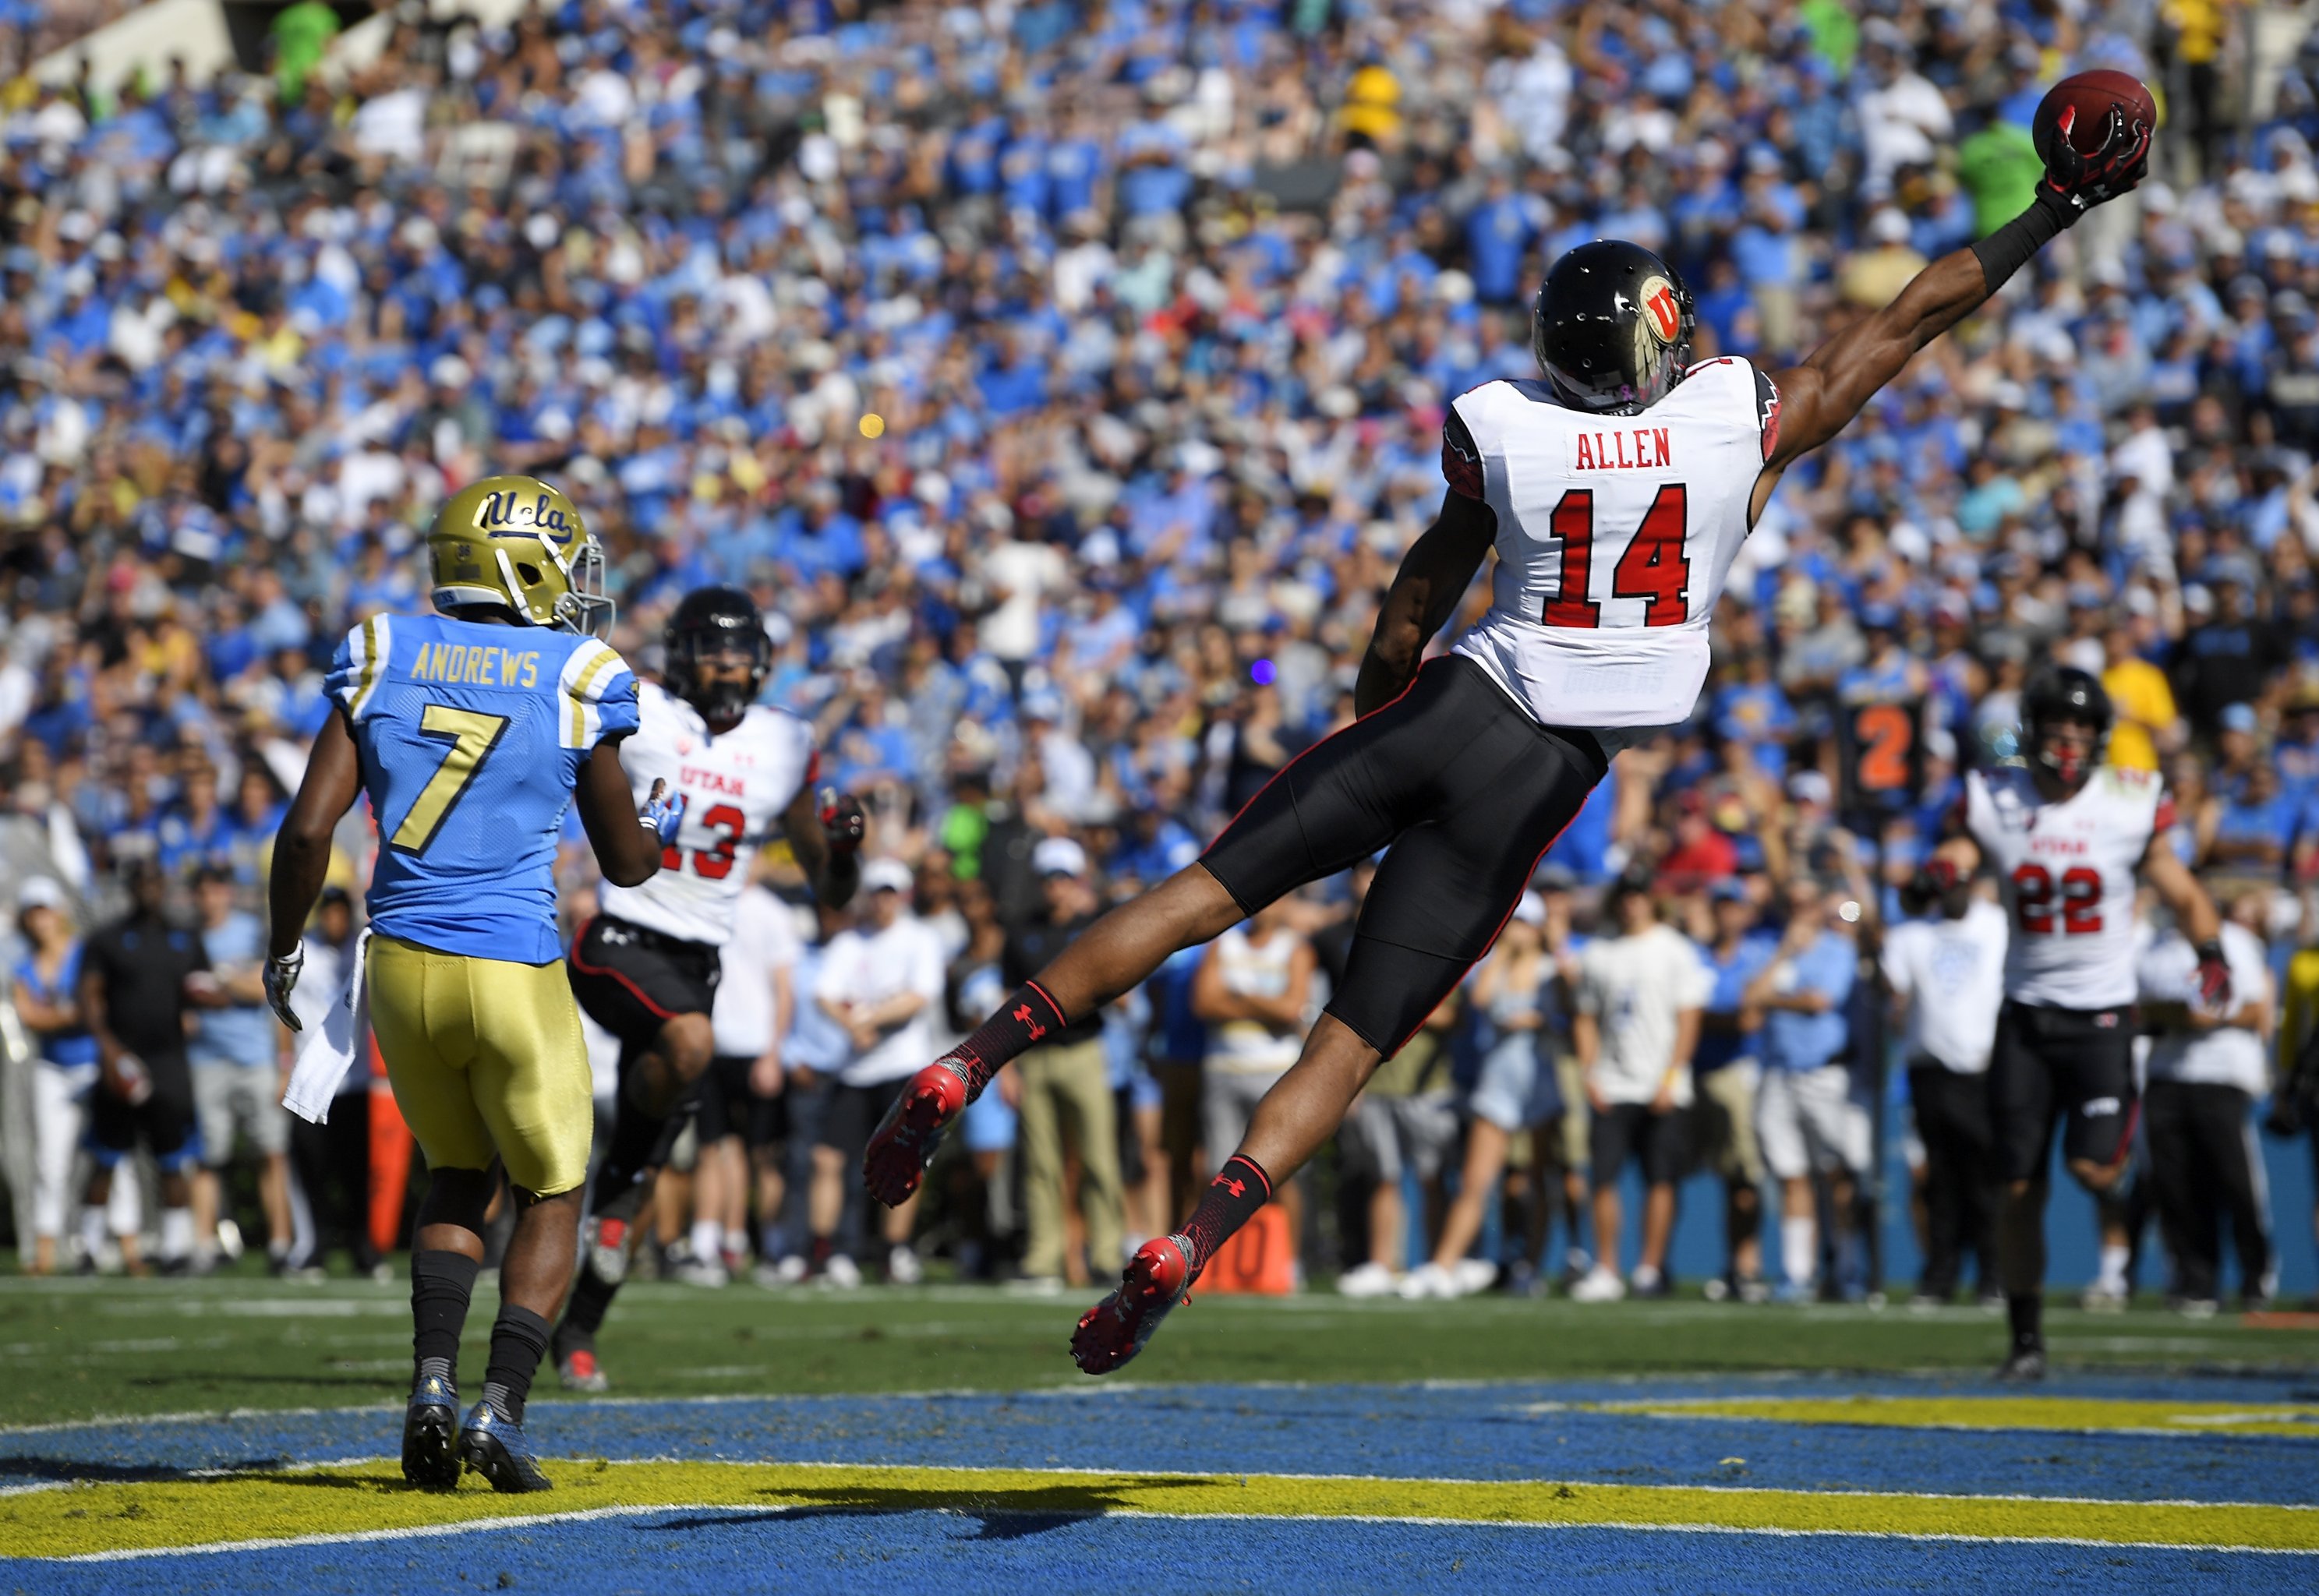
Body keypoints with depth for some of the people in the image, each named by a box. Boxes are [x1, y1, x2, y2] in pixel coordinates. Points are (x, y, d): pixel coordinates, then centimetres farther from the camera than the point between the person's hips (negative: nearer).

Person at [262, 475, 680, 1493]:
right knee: (549, 1193, 13)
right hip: (513, 970, -3)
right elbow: (625, 861, 8)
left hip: (403, 961, 3)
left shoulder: (382, 657, 2)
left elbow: (308, 829, -2)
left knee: (458, 1175, 22)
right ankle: (502, 1407, -2)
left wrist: (283, 950, 12)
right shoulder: (574, 680, -3)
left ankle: (432, 1382, 3)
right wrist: (663, 827, 31)